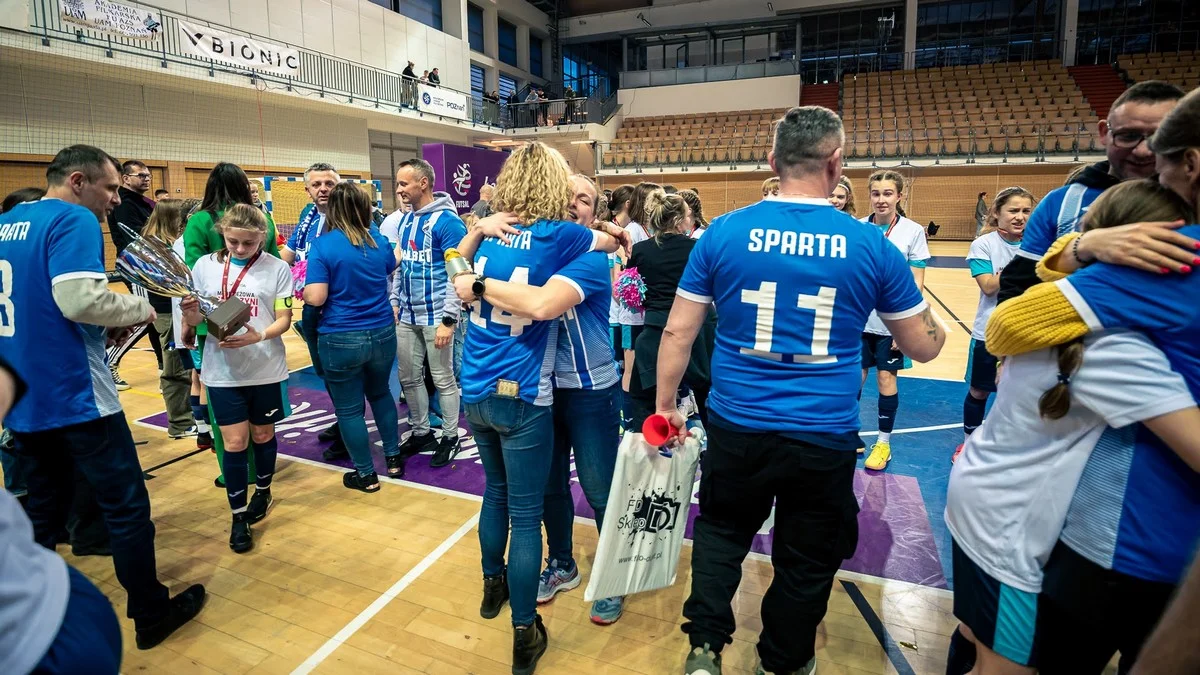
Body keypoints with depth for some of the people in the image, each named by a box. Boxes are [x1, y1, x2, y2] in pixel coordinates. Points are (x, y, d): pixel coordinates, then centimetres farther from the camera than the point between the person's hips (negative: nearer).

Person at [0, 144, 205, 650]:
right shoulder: (74, 220, -14)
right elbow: (79, 299, -28)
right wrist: (140, 308, -10)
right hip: (74, 396, -8)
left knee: (41, 512, 20)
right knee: (127, 508, 3)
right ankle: (152, 615, 15)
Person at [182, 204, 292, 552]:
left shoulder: (277, 268, -6)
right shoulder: (204, 266, 0)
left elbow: (284, 319, -7)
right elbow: (195, 320, 4)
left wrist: (258, 336, -26)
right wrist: (189, 312, -20)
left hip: (266, 368, -1)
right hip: (223, 371, 1)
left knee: (263, 436, 15)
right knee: (234, 443, 3)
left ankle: (263, 492, 40)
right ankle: (238, 517, 17)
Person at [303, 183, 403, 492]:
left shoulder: (323, 245, -13)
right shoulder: (378, 239, 1)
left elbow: (316, 298, -18)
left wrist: (301, 292, 3)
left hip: (342, 339, -5)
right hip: (382, 334, 5)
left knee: (349, 408, 9)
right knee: (380, 394, 24)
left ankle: (366, 475, 20)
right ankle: (394, 458, 31)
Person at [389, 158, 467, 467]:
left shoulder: (447, 221, -12)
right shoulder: (404, 220, 12)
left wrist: (448, 319, -19)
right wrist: (394, 302, 13)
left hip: (435, 316, -7)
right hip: (406, 316, 8)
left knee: (443, 380, 4)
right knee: (409, 378, 14)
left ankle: (450, 437, 20)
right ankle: (421, 432, 30)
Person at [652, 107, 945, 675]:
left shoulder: (724, 233, -7)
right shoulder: (872, 245, -6)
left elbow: (677, 333, -3)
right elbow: (923, 347, 5)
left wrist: (665, 405, 9)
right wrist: (938, 324, 28)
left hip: (737, 428, 0)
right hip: (826, 437, 1)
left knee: (721, 534, 25)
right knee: (807, 563, 21)